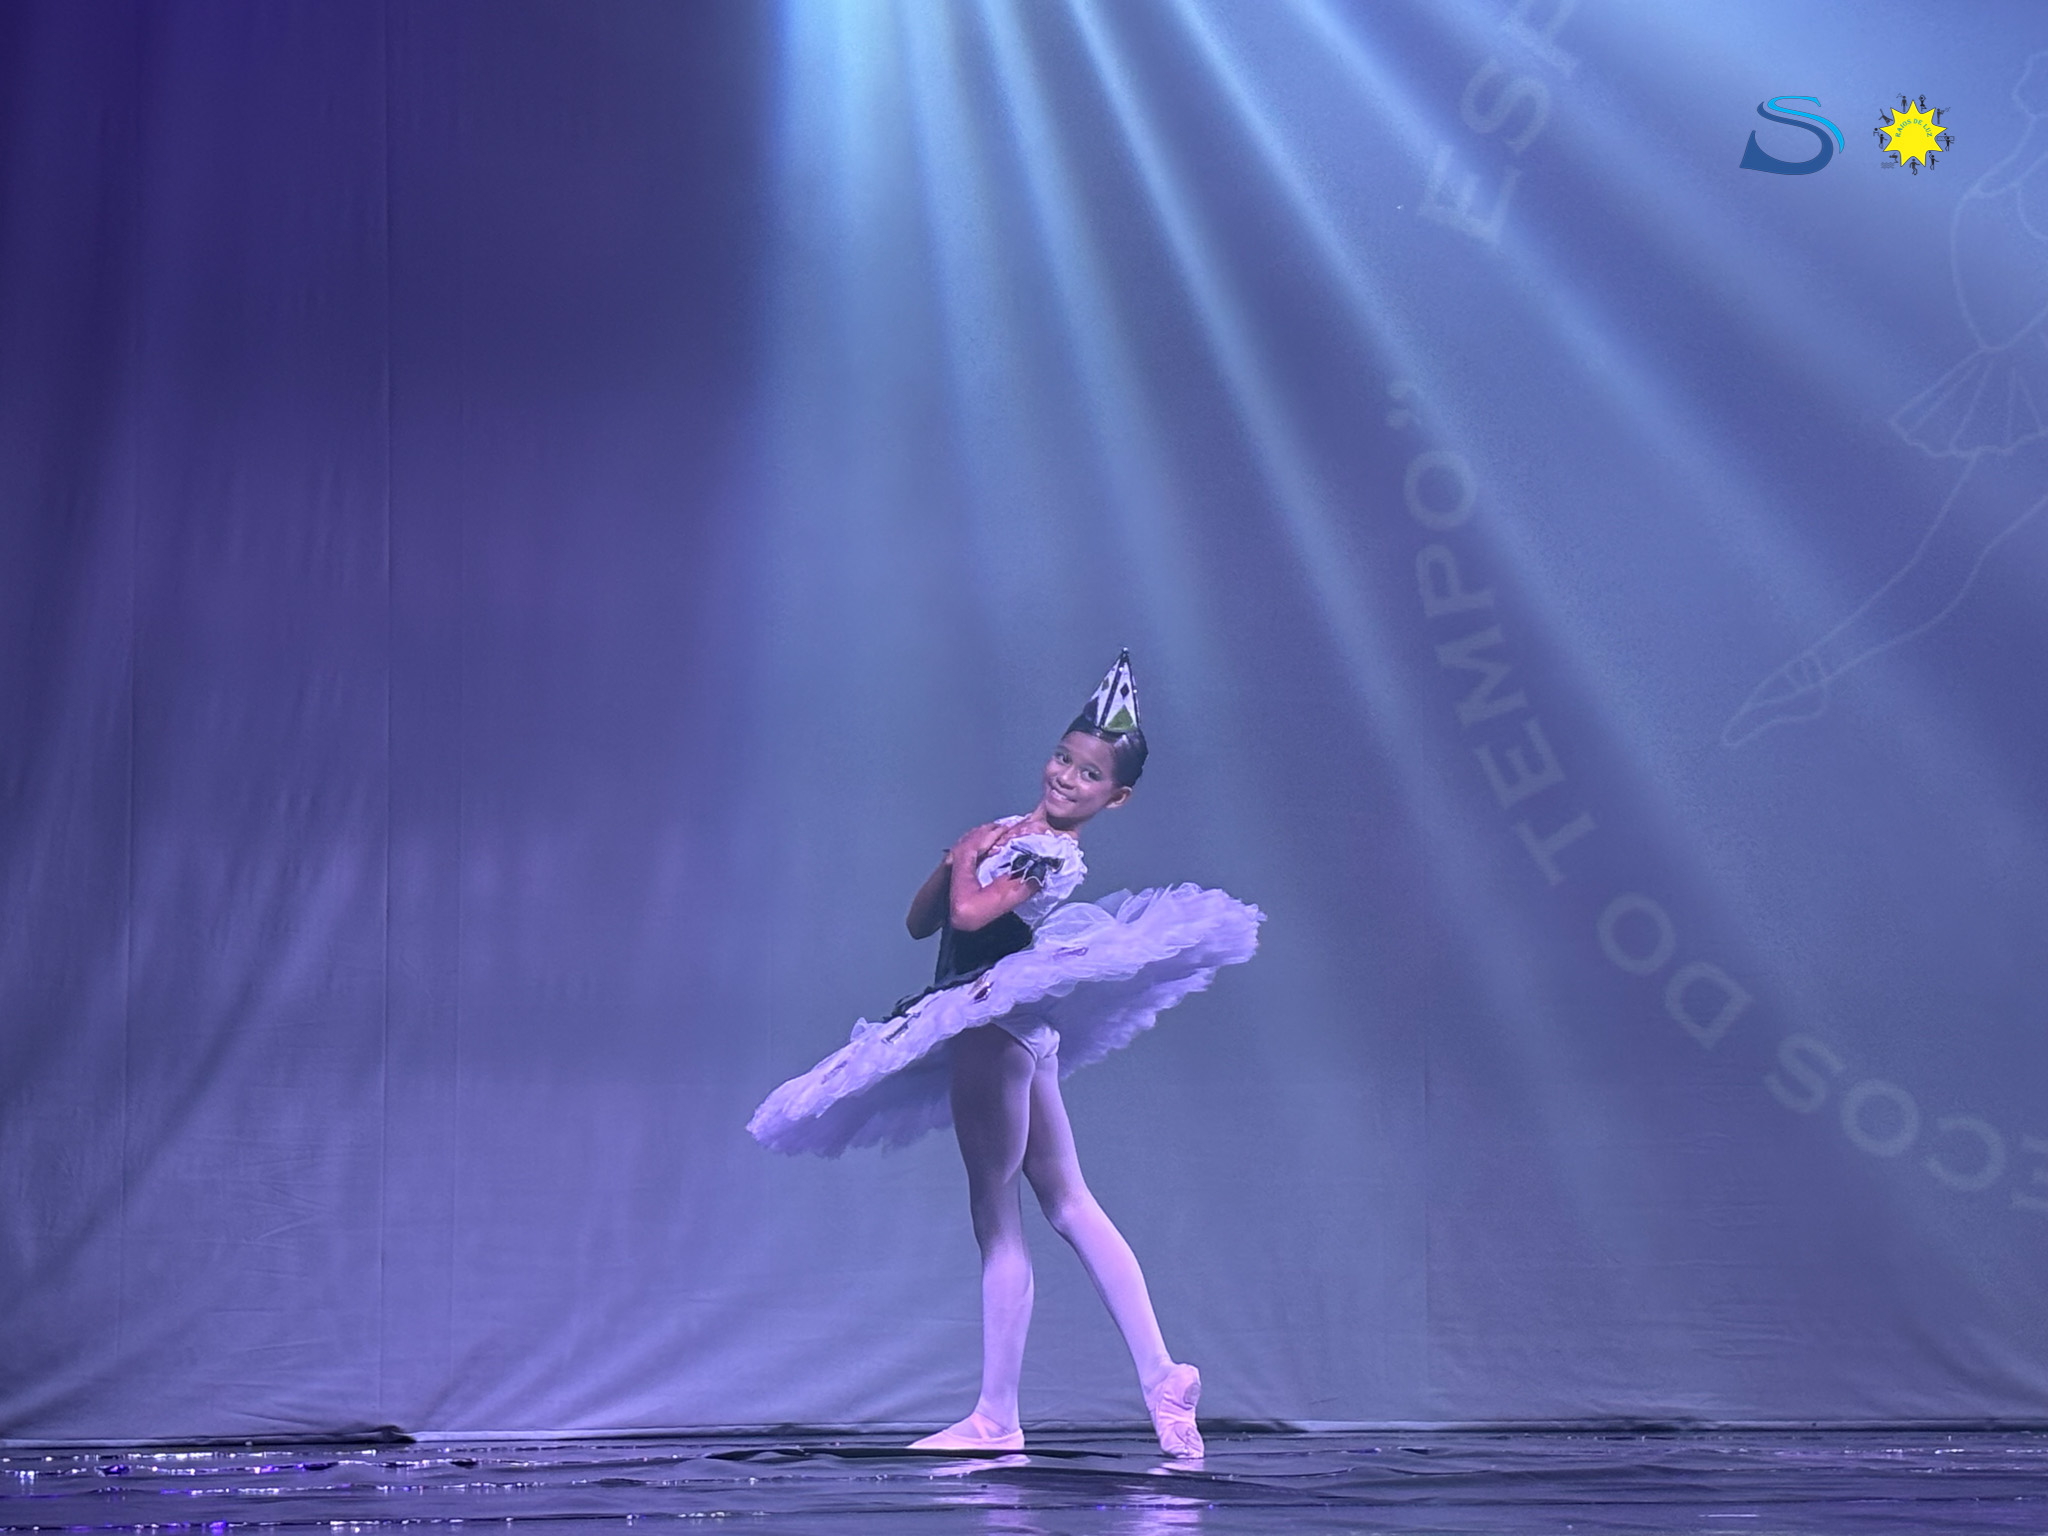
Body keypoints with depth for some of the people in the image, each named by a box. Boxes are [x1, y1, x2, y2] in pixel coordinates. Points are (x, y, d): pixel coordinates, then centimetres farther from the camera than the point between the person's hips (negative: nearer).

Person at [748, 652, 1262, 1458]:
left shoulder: (1054, 853, -13)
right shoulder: (1009, 835, 14)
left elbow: (968, 914, -24)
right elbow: (919, 921, 14)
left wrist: (970, 864, -3)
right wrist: (959, 855, -2)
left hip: (996, 1020, -10)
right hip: (1012, 1028, 10)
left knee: (995, 1217, -6)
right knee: (1069, 1203, 9)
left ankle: (995, 1418, -2)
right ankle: (1160, 1377, 8)